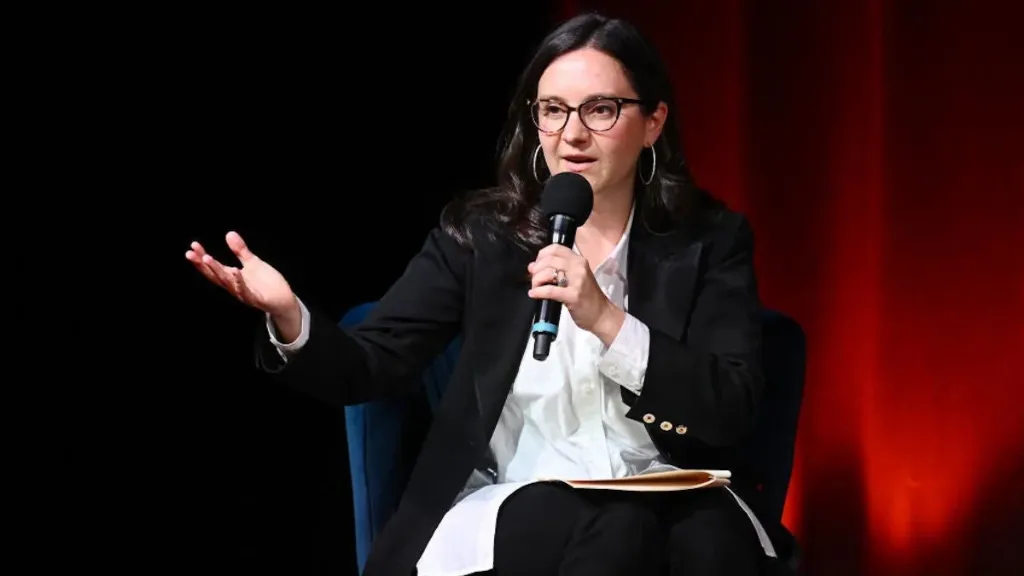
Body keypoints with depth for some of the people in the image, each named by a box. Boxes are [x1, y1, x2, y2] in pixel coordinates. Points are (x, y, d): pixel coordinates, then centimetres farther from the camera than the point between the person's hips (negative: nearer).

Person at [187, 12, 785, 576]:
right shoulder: (480, 233, 6)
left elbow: (734, 409, -7)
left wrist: (606, 319, -19)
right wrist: (288, 315, -22)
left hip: (672, 501, 1)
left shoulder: (711, 238, 4)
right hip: (521, 501, -1)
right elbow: (370, 368, 0)